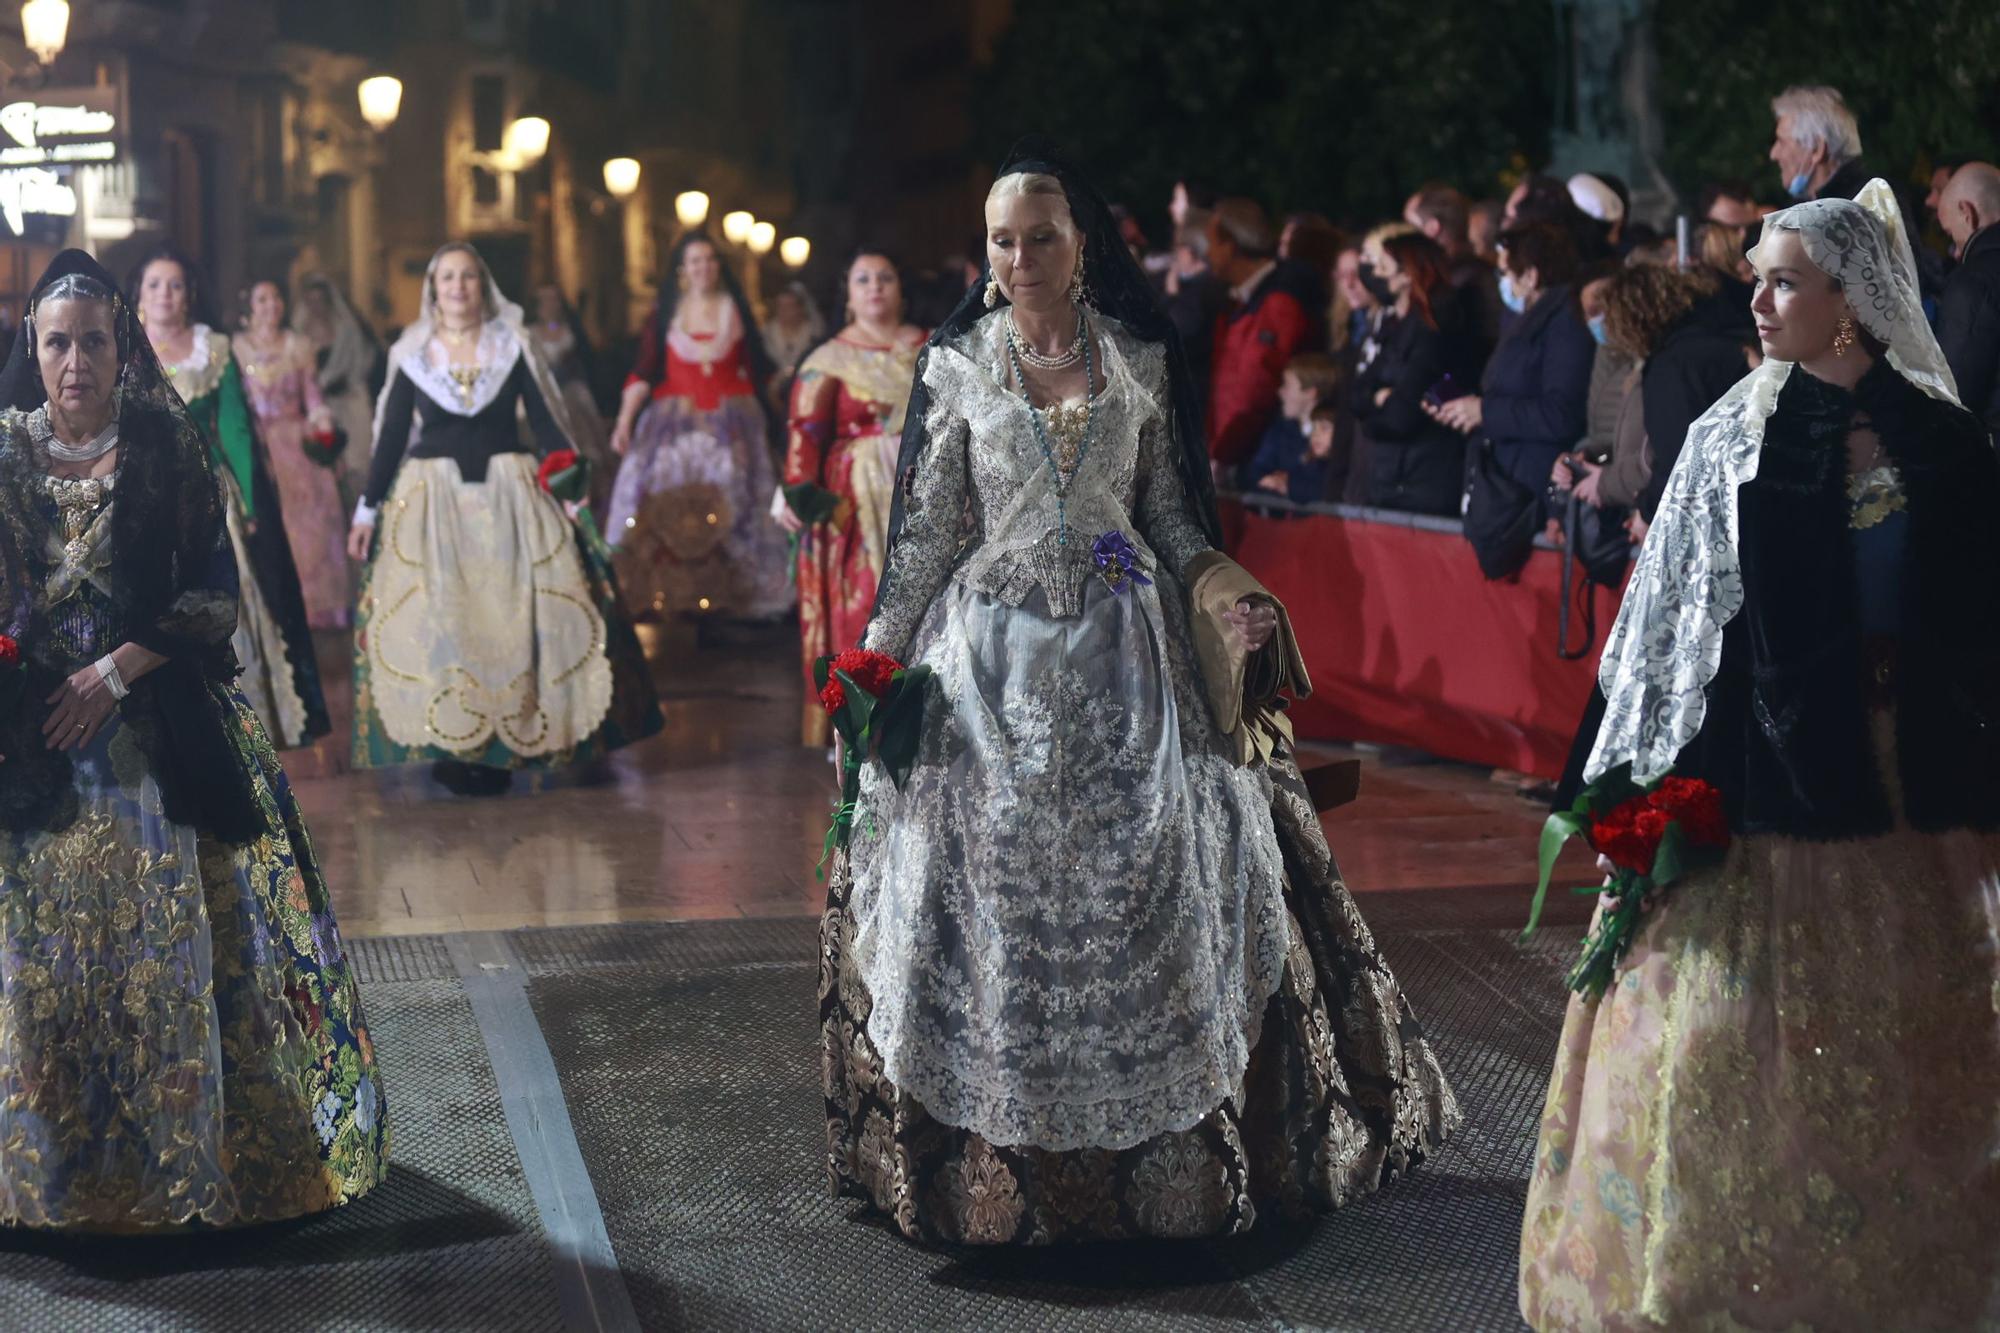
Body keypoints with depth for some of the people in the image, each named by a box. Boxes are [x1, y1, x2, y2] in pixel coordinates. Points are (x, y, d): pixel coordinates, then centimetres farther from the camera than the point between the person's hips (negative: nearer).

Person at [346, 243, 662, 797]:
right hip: (432, 499, 0)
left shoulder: (513, 346, 4)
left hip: (509, 495, 0)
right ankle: (448, 748, 1)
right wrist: (367, 510, 6)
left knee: (514, 617, -3)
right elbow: (390, 436, 7)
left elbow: (546, 421, 3)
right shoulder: (412, 355, 4)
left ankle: (506, 743, 3)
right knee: (434, 621, -4)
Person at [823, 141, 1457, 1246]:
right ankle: (995, 1155, 9)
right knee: (991, 887, -2)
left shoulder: (1142, 363, 5)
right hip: (994, 657, 0)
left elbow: (1172, 514, 10)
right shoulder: (956, 367, 3)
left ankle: (1163, 1155, 10)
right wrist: (880, 657, 0)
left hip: (1124, 653, 1)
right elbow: (928, 529, 5)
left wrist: (1221, 591, -8)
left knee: (1149, 875, -1)